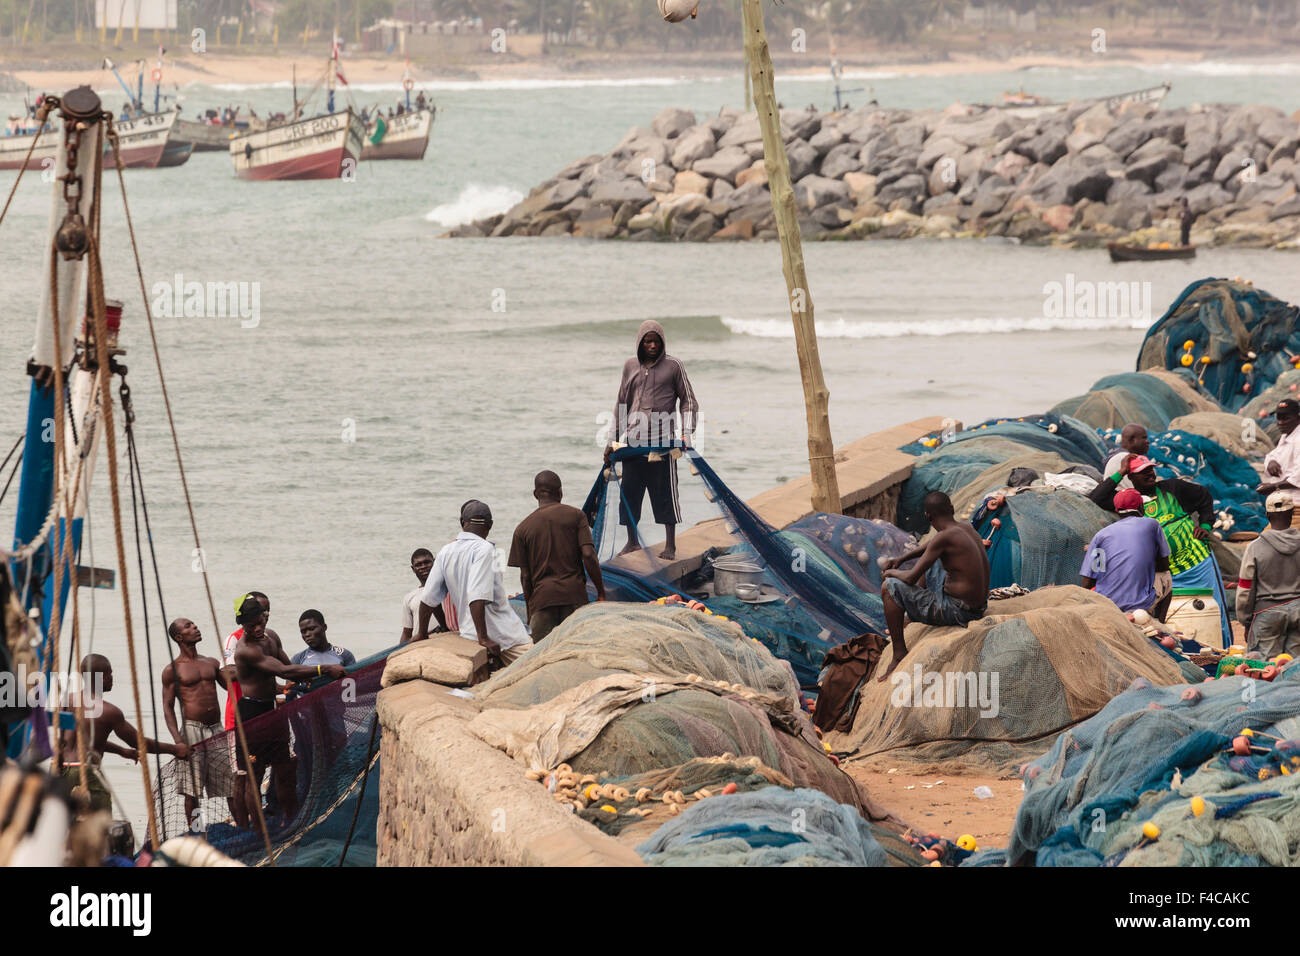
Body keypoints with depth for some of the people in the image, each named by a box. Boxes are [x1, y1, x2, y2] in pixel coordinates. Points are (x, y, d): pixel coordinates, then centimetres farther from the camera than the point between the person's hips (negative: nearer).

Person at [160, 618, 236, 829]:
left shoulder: (212, 663, 17)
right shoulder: (173, 670, 2)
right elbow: (167, 707, -1)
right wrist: (178, 739, -14)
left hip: (217, 730, 5)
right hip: (192, 730, -5)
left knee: (234, 785, 0)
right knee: (192, 789, -6)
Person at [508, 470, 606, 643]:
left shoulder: (523, 528, 8)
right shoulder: (575, 515, 5)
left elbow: (525, 576, 7)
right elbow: (588, 554, -5)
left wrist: (529, 610, 15)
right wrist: (601, 592, 2)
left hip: (542, 597, 0)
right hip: (574, 593, 0)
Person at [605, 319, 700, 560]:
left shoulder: (673, 366, 1)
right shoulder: (631, 366, 12)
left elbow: (688, 401, 4)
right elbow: (622, 404, 18)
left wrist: (687, 434, -9)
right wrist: (612, 440, 17)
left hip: (662, 441, -4)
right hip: (633, 440, 4)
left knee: (665, 492, -2)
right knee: (630, 492, 6)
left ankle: (670, 545, 6)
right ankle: (632, 541, 19)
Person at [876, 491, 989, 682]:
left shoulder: (944, 537, -22)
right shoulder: (966, 527, 5)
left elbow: (910, 578, -19)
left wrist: (891, 573, 2)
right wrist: (901, 559, 21)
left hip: (957, 613, -9)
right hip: (978, 607, 9)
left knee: (889, 587, -6)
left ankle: (900, 654, -1)